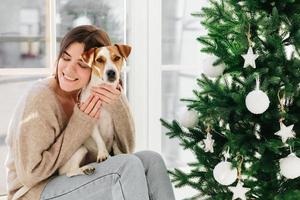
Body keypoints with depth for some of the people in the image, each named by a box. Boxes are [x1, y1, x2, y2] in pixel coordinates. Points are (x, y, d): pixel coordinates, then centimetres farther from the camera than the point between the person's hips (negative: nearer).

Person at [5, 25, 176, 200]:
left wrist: (118, 106, -16)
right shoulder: (40, 98, -18)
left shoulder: (89, 94, 2)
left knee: (151, 160, -10)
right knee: (129, 166, -23)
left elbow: (125, 150, 1)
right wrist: (79, 125, -19)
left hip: (77, 182, 7)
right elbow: (30, 174, -20)